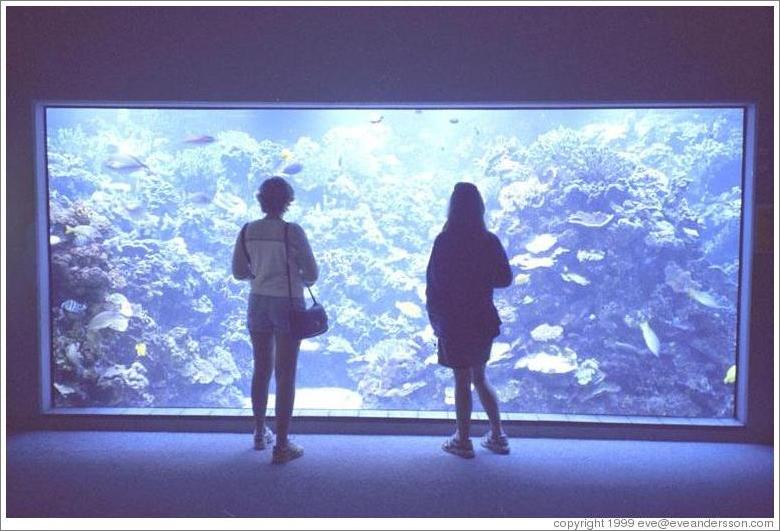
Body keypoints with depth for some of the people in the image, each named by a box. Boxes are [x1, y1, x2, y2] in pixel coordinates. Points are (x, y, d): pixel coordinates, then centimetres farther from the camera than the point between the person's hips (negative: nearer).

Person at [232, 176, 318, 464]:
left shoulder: (248, 231, -1)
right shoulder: (292, 232, -14)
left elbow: (238, 272, 6)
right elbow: (311, 274, -9)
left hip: (258, 302, 5)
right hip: (288, 304, -5)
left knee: (261, 370, 19)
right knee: (285, 375, 3)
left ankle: (260, 433, 34)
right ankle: (281, 445, 9)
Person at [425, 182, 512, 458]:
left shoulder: (444, 242, -16)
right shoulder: (489, 241, -5)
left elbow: (433, 283, -13)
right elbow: (505, 278, 2)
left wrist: (434, 317, 0)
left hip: (454, 321, -4)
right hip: (483, 319, 4)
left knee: (462, 380, 8)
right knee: (480, 377, 20)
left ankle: (463, 441, 21)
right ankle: (497, 436, 26)